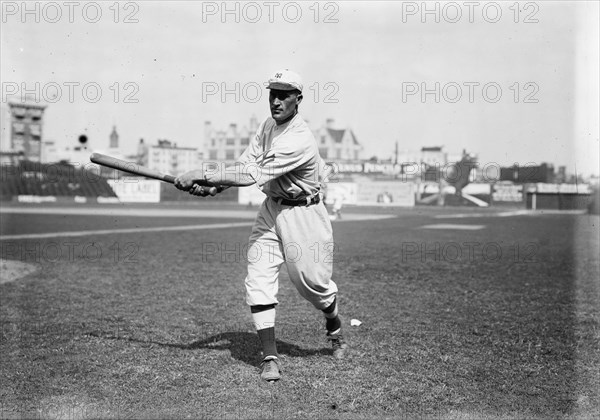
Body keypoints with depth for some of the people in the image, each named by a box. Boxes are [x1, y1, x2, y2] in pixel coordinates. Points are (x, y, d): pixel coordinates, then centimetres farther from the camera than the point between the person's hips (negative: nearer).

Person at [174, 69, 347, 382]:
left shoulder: (299, 140, -26)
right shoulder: (268, 125, 3)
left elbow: (254, 175, -32)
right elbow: (246, 163, -1)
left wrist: (203, 175, -32)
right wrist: (213, 186, -19)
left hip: (303, 214, -7)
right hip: (271, 210, 7)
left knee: (312, 282, 4)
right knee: (258, 281, -5)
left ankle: (335, 328, 38)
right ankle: (270, 358, 1)